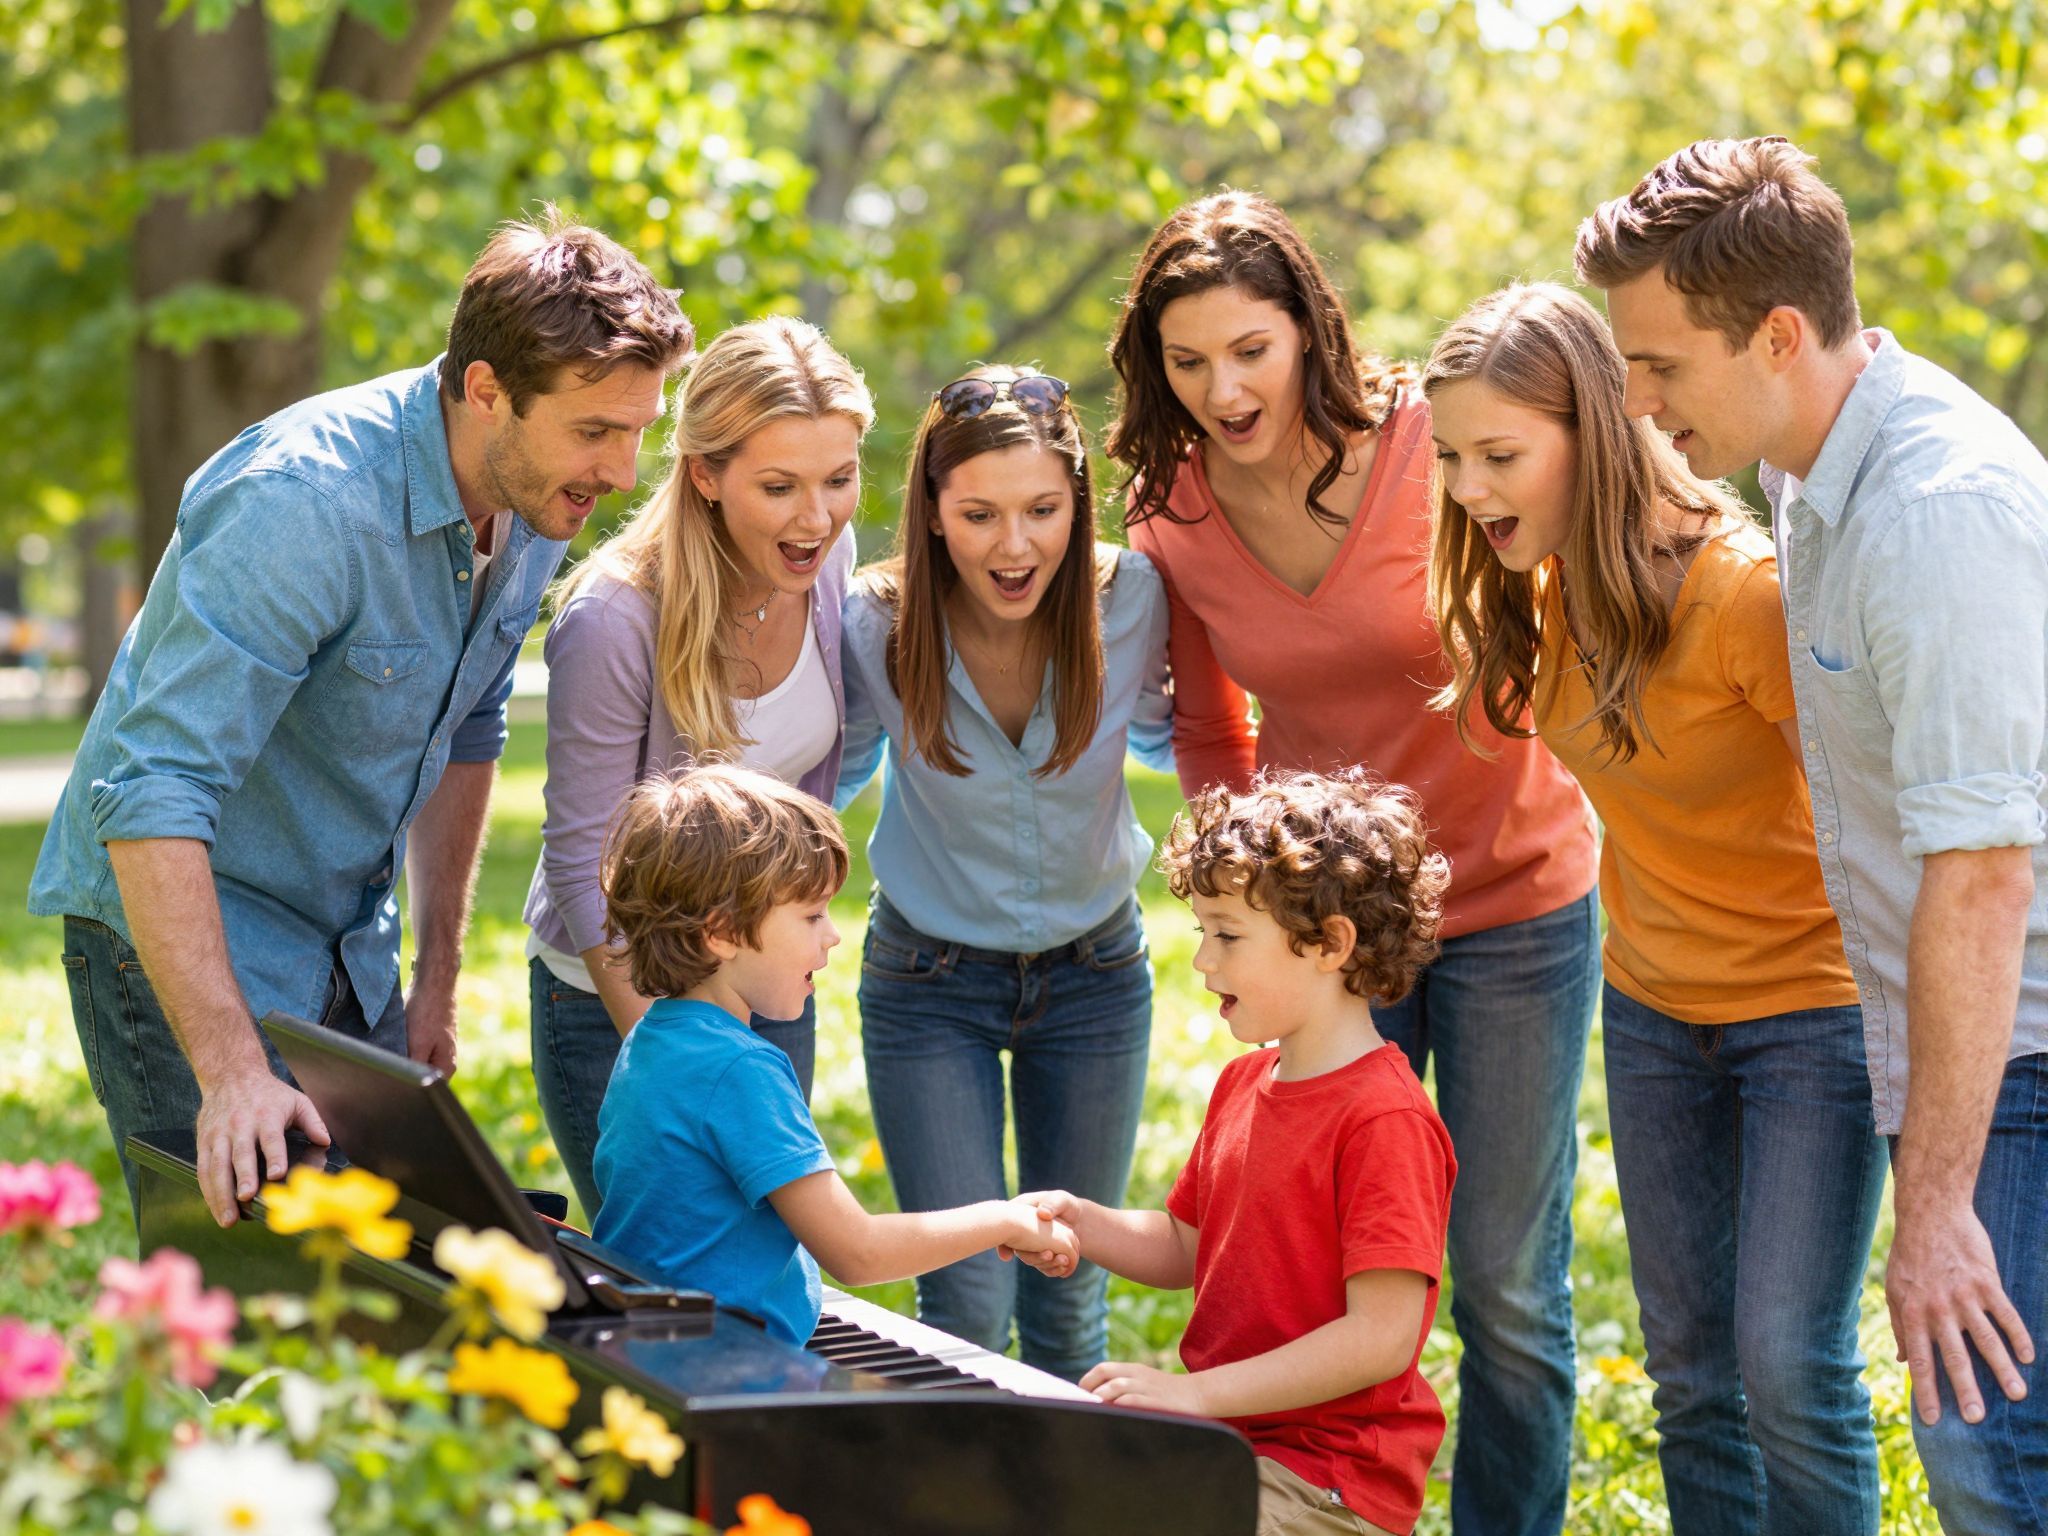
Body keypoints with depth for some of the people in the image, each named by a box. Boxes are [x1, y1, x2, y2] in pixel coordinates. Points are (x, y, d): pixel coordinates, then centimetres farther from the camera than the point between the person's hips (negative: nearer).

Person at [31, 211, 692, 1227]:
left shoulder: (535, 503, -3)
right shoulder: (301, 503, -29)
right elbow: (150, 797, -34)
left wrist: (437, 979, 14)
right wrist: (229, 1068, -41)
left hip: (352, 949, 7)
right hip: (179, 940, -7)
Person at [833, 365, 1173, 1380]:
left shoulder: (1129, 598, -18)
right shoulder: (877, 623, -19)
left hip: (1094, 972, 2)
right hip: (930, 980, -1)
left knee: (1067, 1303, 11)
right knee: (968, 1305, -8)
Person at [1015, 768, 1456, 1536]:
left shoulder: (1385, 1118, -18)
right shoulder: (1243, 1084, 11)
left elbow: (1383, 1337, -23)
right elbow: (1184, 1250, 22)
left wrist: (1199, 1392, -24)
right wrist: (1080, 1222, 2)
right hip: (1224, 1440, 9)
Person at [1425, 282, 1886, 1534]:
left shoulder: (1742, 590, -25)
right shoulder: (1543, 590, -3)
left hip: (1810, 1002, -7)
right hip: (1654, 1005, 7)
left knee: (1788, 1362, -10)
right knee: (1690, 1368, 9)